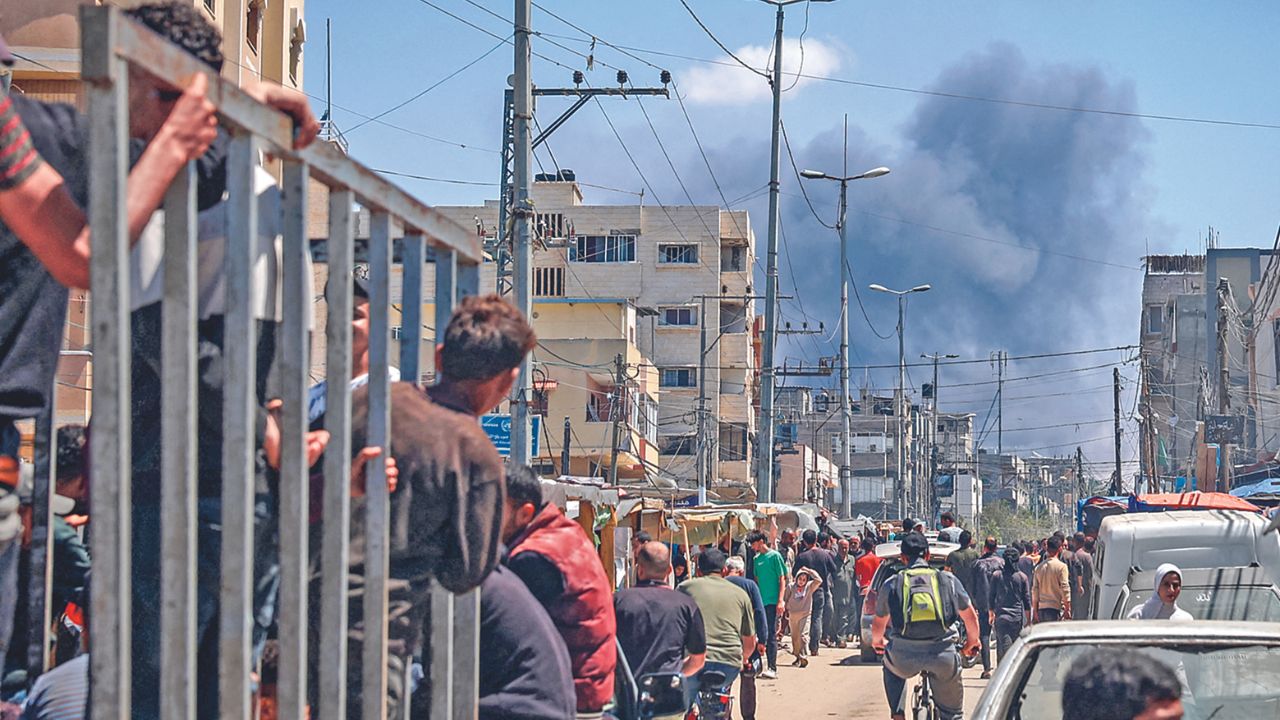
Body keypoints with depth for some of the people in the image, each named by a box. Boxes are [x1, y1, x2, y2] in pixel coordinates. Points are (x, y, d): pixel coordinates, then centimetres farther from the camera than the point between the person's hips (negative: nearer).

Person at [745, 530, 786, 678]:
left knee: (771, 634, -10)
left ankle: (773, 668, -10)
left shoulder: (775, 556, -5)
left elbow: (782, 579, -7)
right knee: (764, 634, 7)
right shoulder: (756, 559, 14)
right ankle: (769, 666, 13)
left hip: (773, 602, -7)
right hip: (761, 602, 7)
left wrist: (780, 601, -14)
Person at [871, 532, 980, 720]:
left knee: (890, 662, 35)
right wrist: (972, 642, 40)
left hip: (905, 658, 0)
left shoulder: (891, 584, 11)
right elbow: (971, 617, 20)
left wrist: (877, 642, 47)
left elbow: (878, 625, 24)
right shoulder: (948, 580, 11)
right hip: (943, 658, 0)